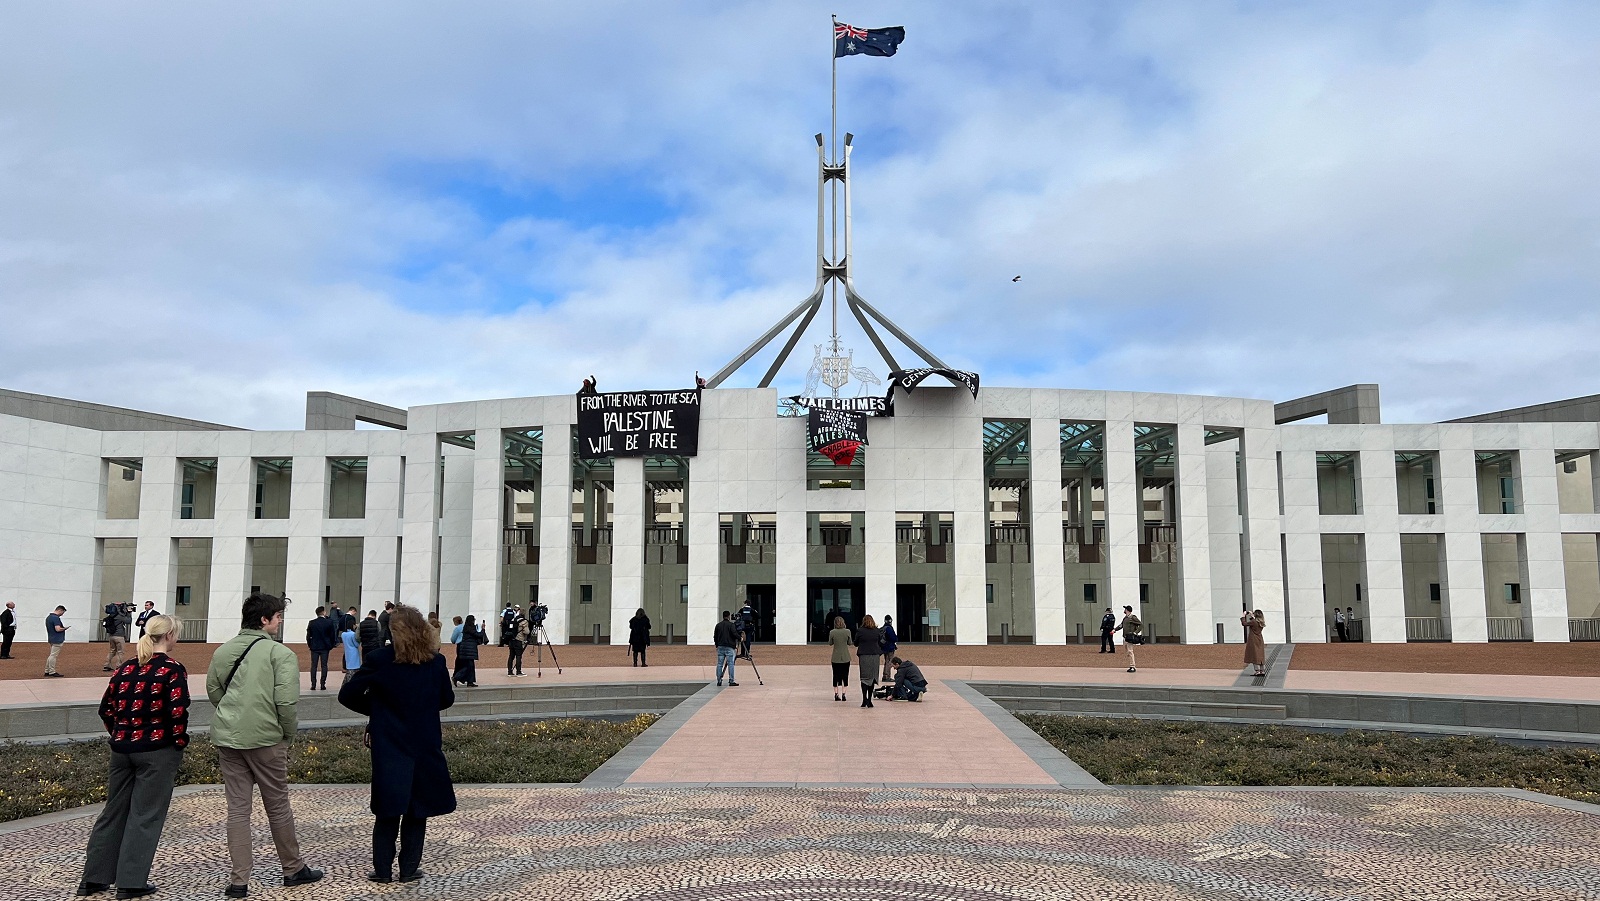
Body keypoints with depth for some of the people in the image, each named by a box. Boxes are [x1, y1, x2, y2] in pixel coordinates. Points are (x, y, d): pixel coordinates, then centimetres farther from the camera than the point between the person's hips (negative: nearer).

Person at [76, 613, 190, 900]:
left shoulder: (126, 668, 6)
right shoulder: (172, 670, -13)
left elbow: (106, 709, 9)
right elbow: (178, 713, -18)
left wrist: (119, 735, 18)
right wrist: (181, 742, -4)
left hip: (122, 748, 6)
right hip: (157, 751, -6)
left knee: (114, 811, 16)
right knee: (145, 815, 4)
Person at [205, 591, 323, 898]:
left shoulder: (223, 651, 7)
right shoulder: (280, 653, -11)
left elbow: (213, 691, 14)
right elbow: (286, 701, -18)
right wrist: (288, 733, -2)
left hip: (227, 738, 5)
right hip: (265, 738, -5)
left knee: (237, 808, 9)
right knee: (278, 806, 10)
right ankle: (293, 870, 25)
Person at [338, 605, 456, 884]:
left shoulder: (380, 660, -11)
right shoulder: (436, 661, -4)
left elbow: (347, 695, -5)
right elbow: (447, 699, 8)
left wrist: (375, 709, 9)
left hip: (389, 746, -1)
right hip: (425, 745, 1)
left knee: (388, 811, 10)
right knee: (417, 808, 11)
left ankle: (382, 869, 15)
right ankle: (410, 869, 14)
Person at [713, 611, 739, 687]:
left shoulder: (718, 625, 12)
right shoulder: (731, 625, -4)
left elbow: (715, 637, 14)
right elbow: (735, 634, -14)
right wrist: (740, 638, 3)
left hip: (720, 647, 5)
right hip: (729, 647, -5)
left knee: (719, 664, 6)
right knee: (730, 664, -4)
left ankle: (719, 681, 4)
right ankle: (731, 681, -7)